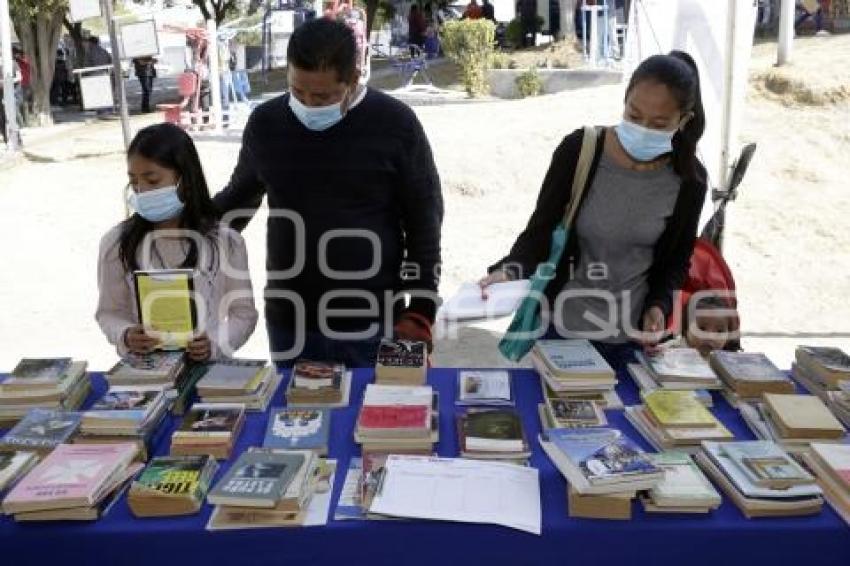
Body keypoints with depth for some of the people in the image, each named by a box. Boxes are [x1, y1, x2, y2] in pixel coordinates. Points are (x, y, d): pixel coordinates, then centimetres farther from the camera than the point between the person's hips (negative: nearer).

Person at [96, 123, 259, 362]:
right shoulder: (117, 243, 5)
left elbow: (243, 312, 4)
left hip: (206, 367, -1)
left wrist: (215, 343, -13)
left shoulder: (224, 241, 2)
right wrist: (125, 336, -10)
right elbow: (110, 311, 11)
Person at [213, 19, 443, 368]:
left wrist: (421, 312, -6)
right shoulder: (265, 122, 0)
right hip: (289, 323, 3)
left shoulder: (394, 123, -9)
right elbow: (239, 196, 17)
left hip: (371, 323, -2)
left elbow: (424, 221, -3)